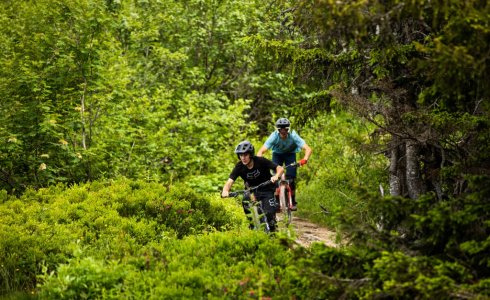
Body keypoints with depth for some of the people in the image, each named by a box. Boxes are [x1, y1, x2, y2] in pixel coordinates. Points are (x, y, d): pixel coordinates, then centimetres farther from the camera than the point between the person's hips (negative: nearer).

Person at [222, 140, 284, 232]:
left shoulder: (261, 161, -21)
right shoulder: (239, 167, -16)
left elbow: (280, 169, -22)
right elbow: (230, 182, -25)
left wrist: (276, 176, -45)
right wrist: (225, 191, -48)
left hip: (266, 191, -2)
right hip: (252, 191, 2)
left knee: (269, 213, -20)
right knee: (245, 202, -30)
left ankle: (272, 230, 12)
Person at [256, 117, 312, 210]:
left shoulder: (293, 136, -32)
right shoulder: (274, 136, -31)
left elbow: (308, 149, -39)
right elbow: (261, 151, -36)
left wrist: (305, 159, -59)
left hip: (290, 154, -1)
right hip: (277, 154, 1)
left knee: (291, 178, -15)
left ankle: (293, 202, 4)